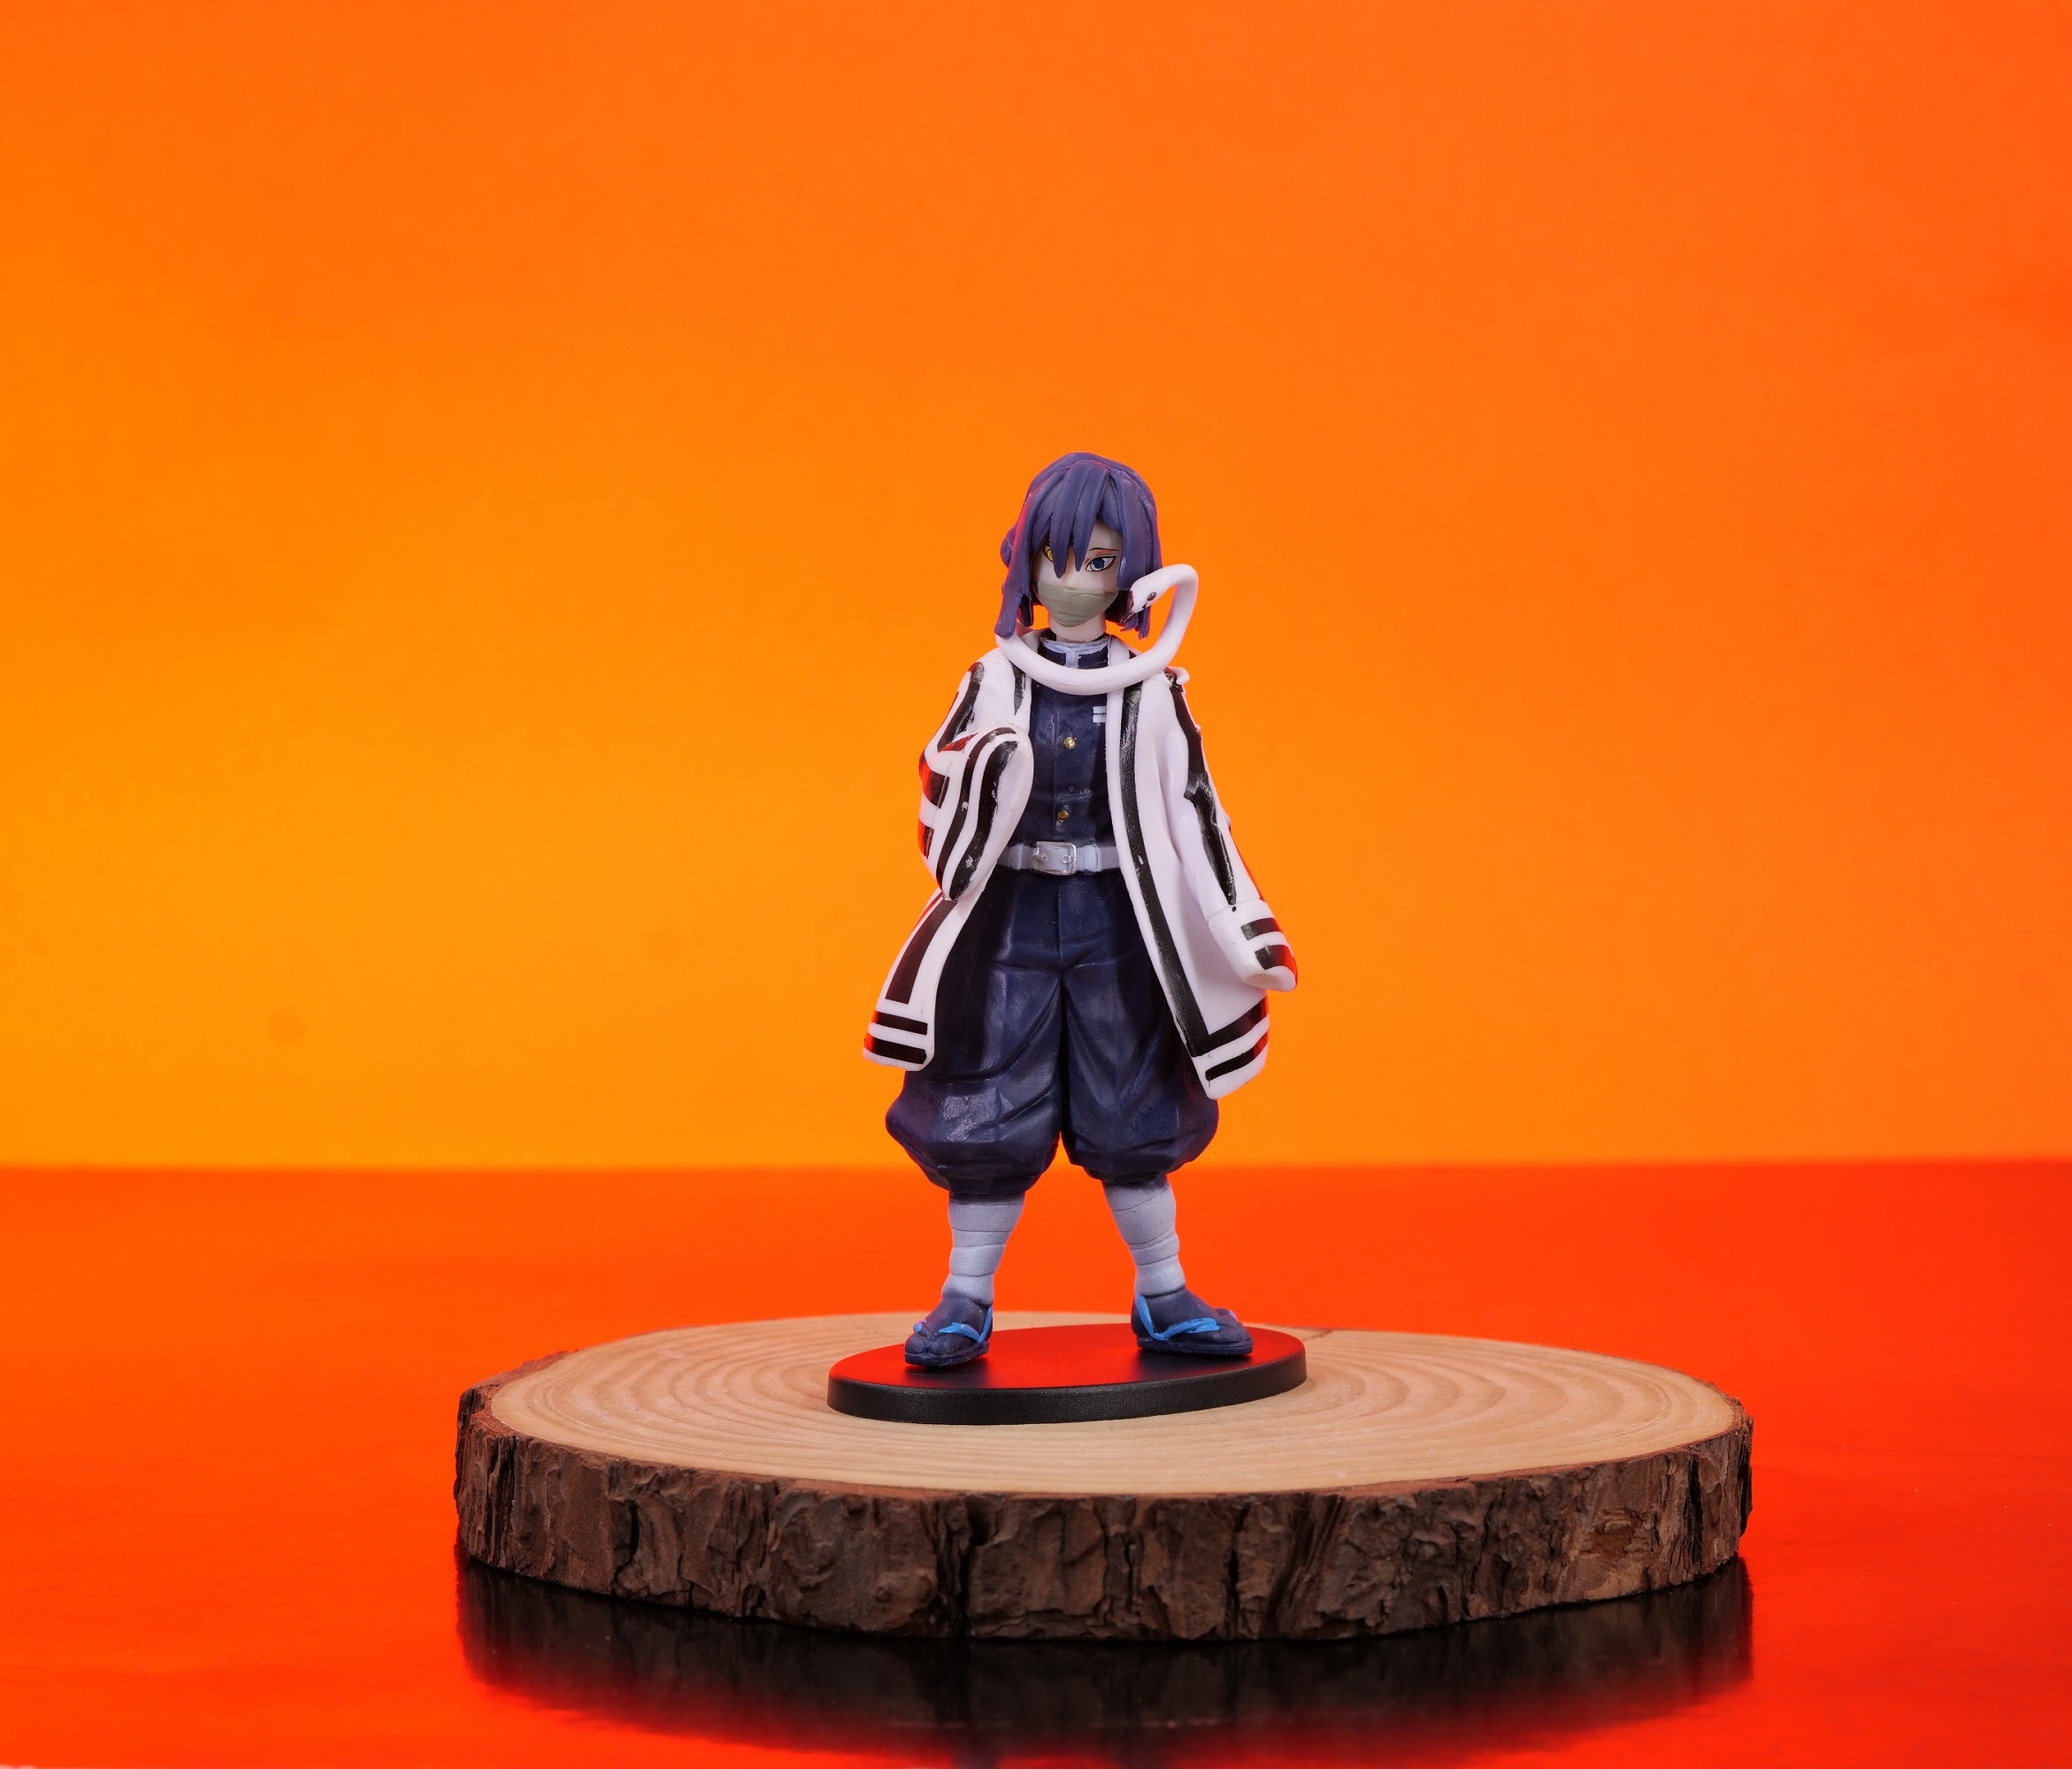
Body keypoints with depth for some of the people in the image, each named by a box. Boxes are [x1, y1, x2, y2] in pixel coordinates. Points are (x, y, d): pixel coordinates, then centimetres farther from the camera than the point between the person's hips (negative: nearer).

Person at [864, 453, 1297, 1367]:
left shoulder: (1151, 693, 1)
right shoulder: (992, 682, 1)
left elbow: (1191, 812, 4)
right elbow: (941, 789, -1)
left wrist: (1239, 930, 1)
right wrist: (977, 770, -23)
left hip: (1118, 922, 0)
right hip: (1013, 917, 0)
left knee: (1132, 1112, 6)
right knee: (992, 1109, 1)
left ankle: (1163, 1295, 17)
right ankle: (965, 1300, 10)